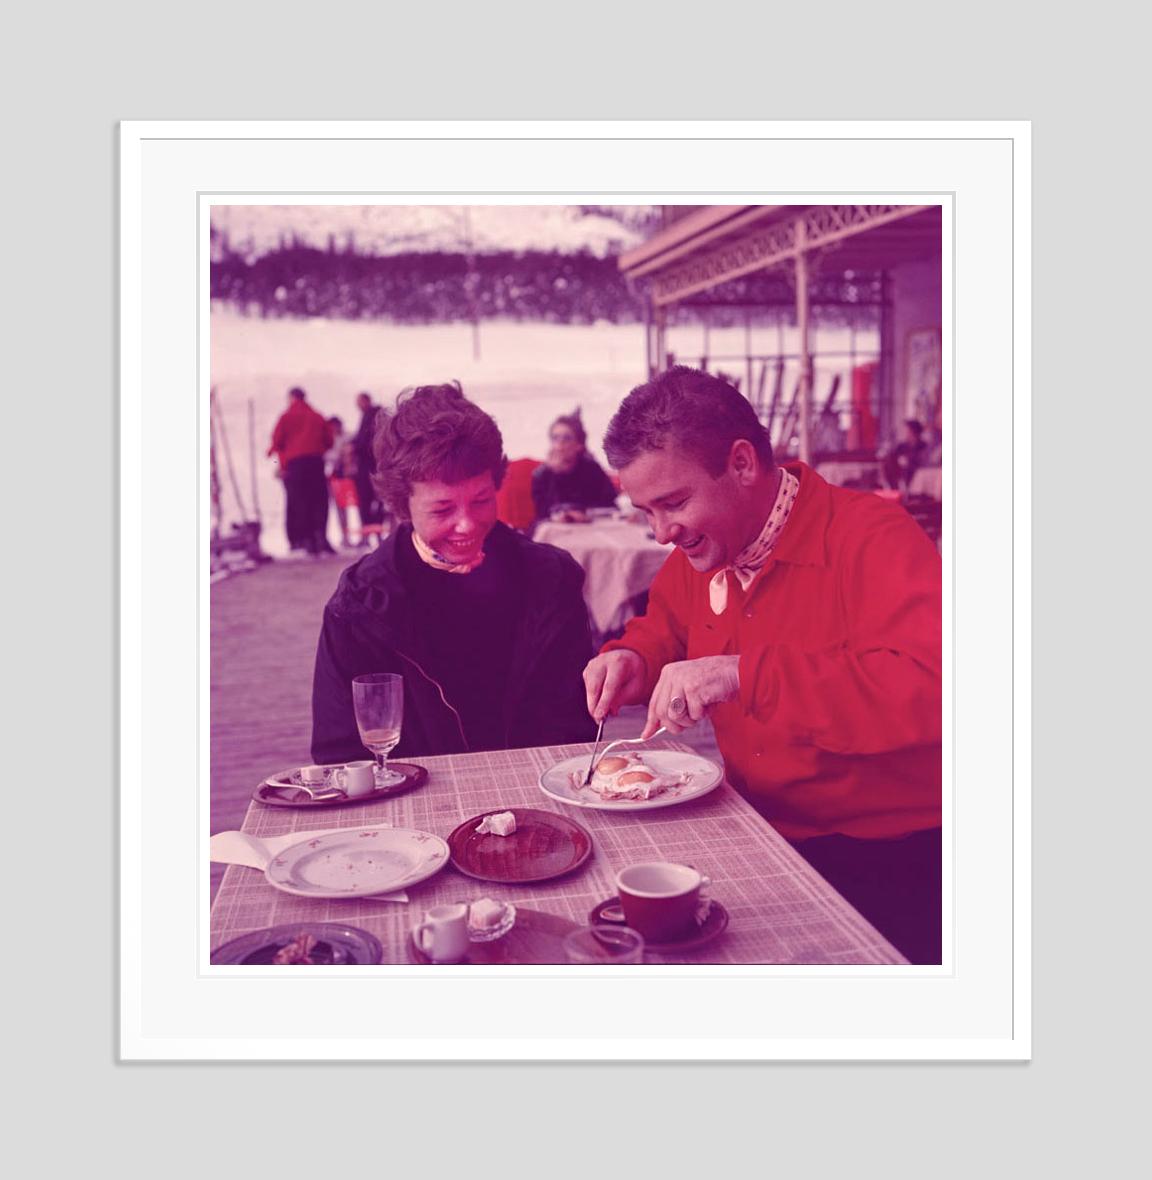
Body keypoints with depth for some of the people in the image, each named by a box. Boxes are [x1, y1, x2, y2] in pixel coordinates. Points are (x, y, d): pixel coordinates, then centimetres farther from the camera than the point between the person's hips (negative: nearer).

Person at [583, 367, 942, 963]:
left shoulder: (875, 539, -19)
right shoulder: (698, 550, 4)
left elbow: (933, 685, -33)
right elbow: (665, 624, 22)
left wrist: (745, 675, -35)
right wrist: (633, 658, -2)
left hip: (889, 862, -5)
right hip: (762, 840, 6)